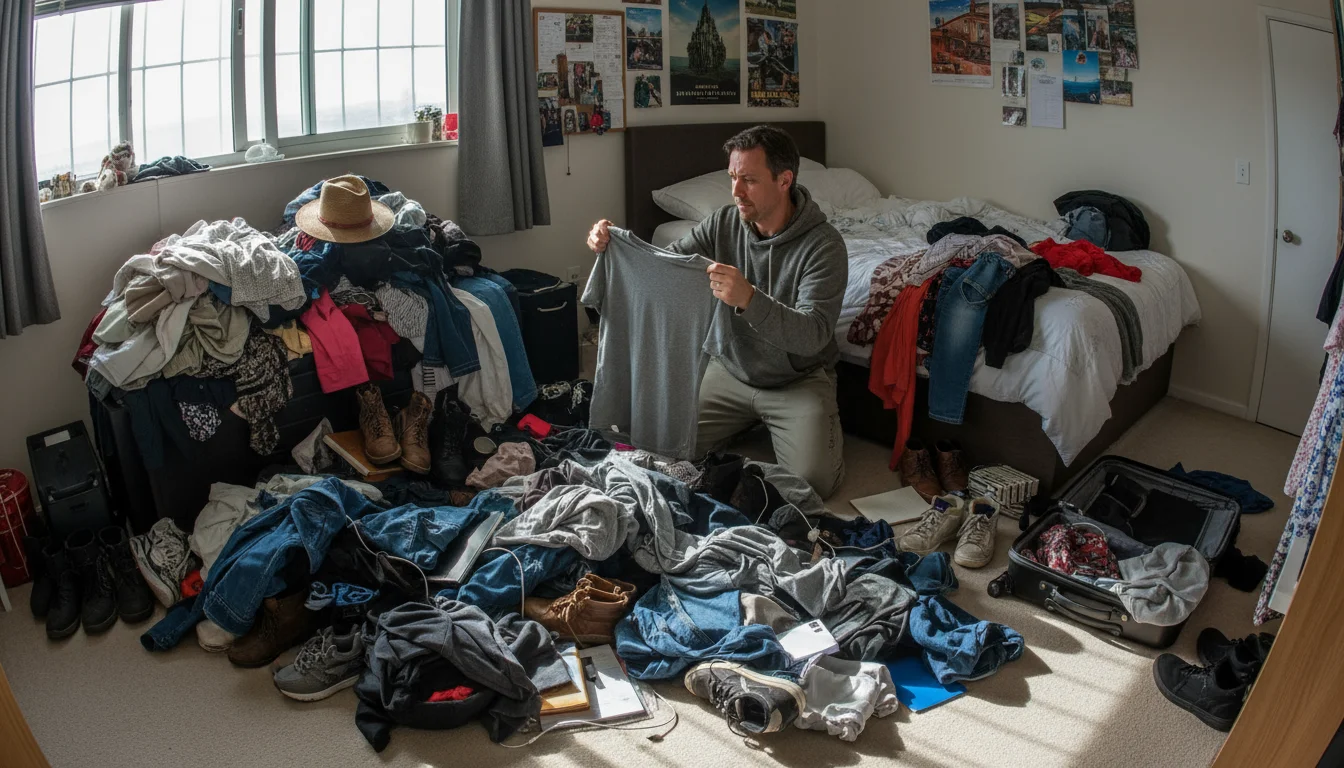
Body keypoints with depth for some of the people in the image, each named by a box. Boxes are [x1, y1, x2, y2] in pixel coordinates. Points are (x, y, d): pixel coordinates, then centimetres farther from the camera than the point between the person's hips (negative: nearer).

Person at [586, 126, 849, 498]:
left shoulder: (823, 245, -23)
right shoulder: (723, 223, -7)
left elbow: (813, 334, -32)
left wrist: (749, 299, -49)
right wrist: (612, 244, -25)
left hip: (799, 379, -4)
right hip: (730, 370, 5)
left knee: (814, 480, -21)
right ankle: (753, 420, 20)